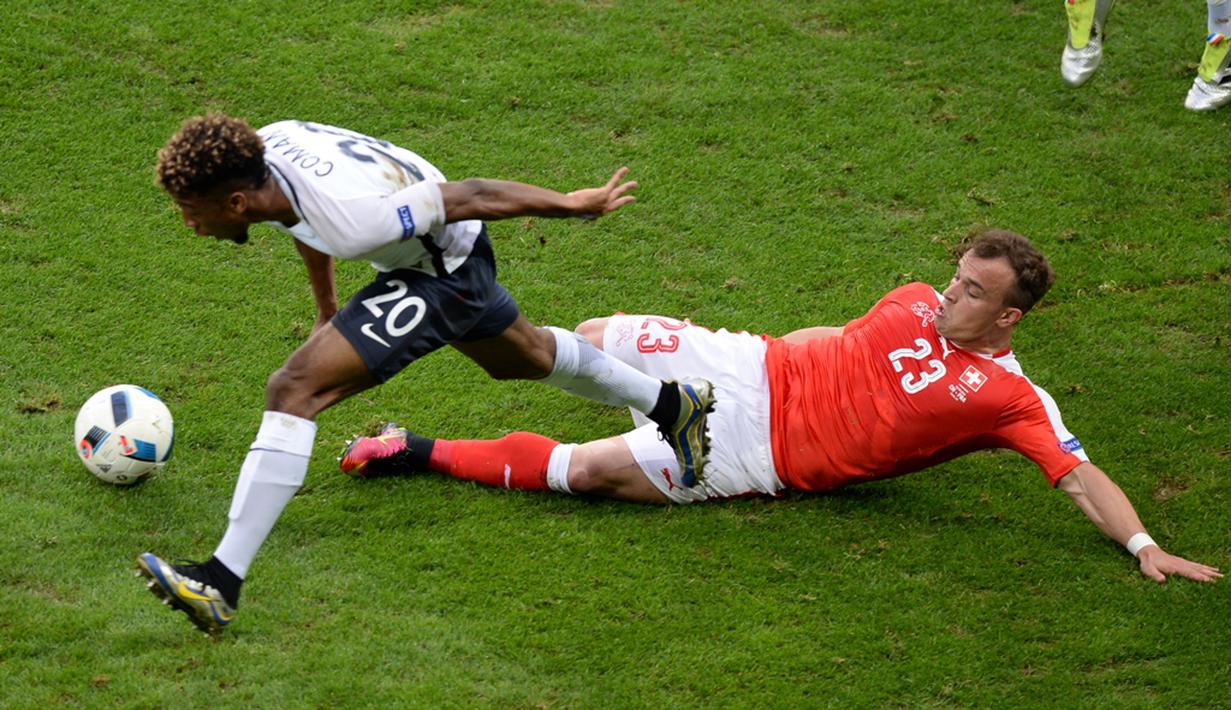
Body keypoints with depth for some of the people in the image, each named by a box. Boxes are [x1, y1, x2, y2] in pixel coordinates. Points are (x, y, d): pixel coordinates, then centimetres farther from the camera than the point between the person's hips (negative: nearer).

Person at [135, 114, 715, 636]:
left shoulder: (350, 217, -41)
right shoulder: (260, 151, -18)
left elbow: (471, 196, -29)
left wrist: (576, 204, -15)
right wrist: (326, 310, 20)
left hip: (444, 279, -9)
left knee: (293, 389, -22)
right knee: (524, 358, 36)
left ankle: (221, 584, -24)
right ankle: (673, 405, 61)